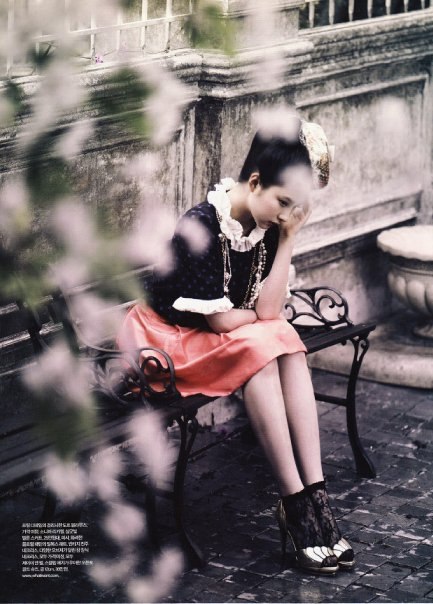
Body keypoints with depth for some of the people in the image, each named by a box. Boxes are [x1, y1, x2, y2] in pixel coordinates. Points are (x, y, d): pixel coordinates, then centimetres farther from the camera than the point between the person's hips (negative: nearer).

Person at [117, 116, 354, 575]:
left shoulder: (268, 227, -5)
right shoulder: (199, 228, -25)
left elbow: (268, 309, -14)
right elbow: (221, 320, -22)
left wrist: (288, 239, -18)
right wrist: (260, 313, -4)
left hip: (221, 339, 6)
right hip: (165, 339, -6)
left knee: (288, 346, -23)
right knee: (259, 349, -30)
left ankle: (314, 495, -28)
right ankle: (294, 503, -28)